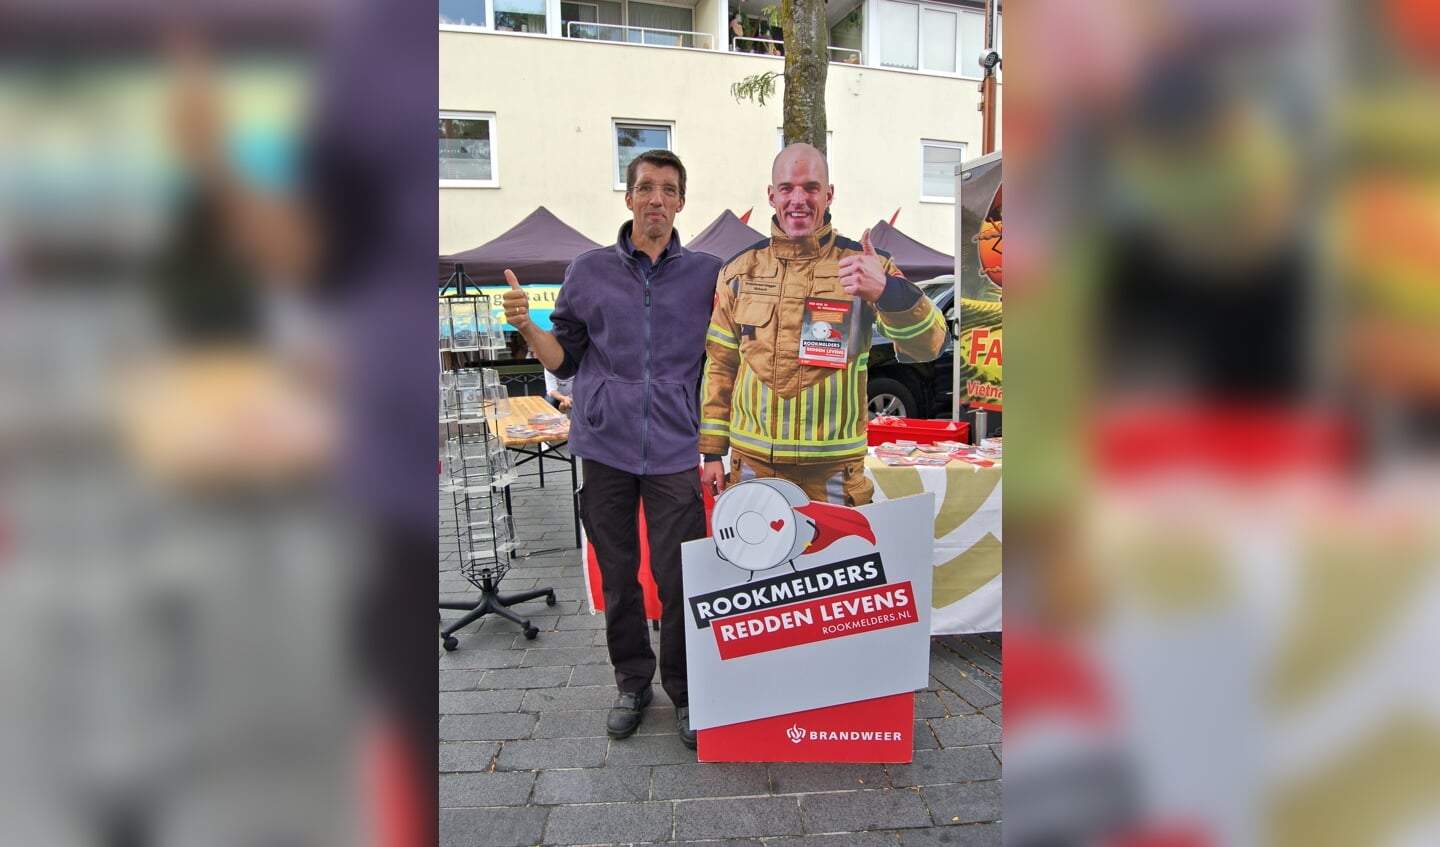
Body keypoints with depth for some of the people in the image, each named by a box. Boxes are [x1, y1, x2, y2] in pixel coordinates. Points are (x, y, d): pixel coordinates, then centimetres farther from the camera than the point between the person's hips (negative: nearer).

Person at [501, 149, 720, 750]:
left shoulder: (708, 274, 6)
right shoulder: (589, 272, 7)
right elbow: (564, 360, 10)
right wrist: (524, 324, -6)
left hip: (676, 451, -1)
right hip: (606, 446, 1)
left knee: (680, 580, -1)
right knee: (617, 575, 11)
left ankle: (684, 690, 20)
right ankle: (632, 682, 30)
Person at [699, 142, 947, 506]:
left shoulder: (864, 265, -2)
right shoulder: (740, 272, 6)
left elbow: (926, 346, -14)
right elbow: (720, 366, 10)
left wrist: (886, 290, -34)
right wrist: (712, 451, 8)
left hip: (833, 471, -1)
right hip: (751, 465, 2)